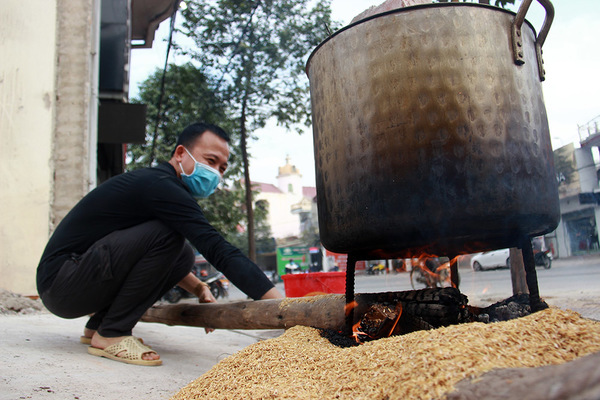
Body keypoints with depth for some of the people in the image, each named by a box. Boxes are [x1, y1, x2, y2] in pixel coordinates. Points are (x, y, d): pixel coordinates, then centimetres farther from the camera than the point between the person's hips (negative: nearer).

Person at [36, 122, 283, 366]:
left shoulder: (155, 184, 11)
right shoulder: (160, 186, -20)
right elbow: (218, 250, -30)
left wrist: (198, 288, 7)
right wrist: (280, 305, -32)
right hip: (60, 284, -10)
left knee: (182, 255, 4)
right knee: (166, 235, -25)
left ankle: (98, 325, 10)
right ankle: (111, 334, -12)